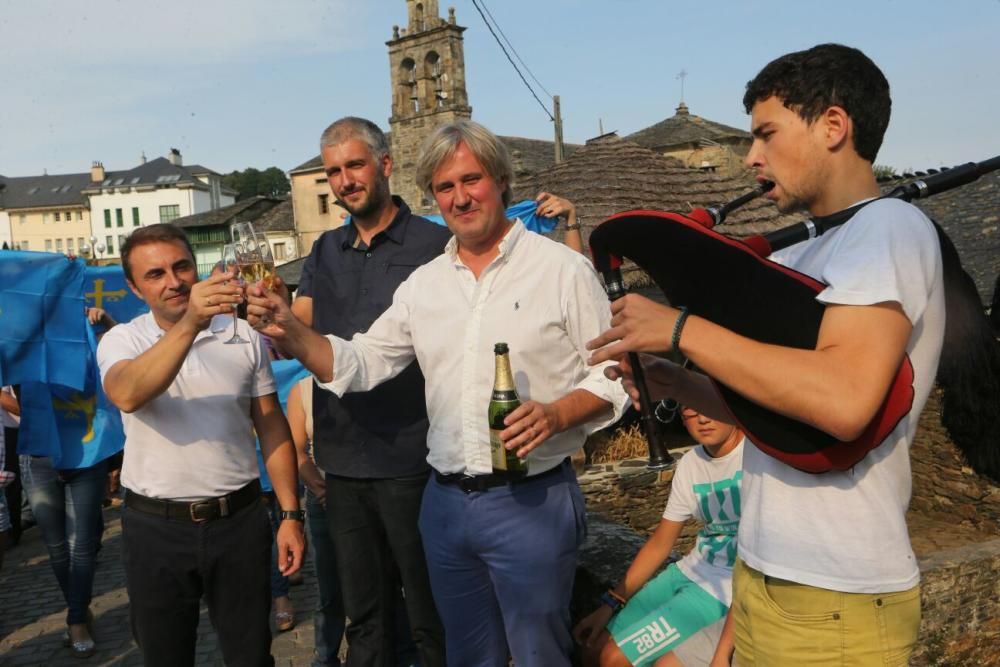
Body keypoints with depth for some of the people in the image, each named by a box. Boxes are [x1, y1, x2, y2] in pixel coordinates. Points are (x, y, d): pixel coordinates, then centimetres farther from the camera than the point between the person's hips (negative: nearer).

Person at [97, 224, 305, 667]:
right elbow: (127, 396, -26)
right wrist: (190, 322, -38)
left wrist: (290, 514, 1)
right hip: (155, 527, 0)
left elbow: (272, 427, 5)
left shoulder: (243, 335, 2)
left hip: (239, 519, 1)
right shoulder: (122, 340, -3)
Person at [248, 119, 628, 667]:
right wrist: (290, 331, -8)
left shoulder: (563, 269, -5)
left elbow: (612, 374, -4)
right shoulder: (423, 283, 8)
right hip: (445, 502, 5)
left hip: (532, 501, -4)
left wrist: (556, 414, -22)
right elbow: (359, 364, 8)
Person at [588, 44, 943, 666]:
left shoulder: (890, 227, -14)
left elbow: (844, 400, -29)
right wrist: (672, 380, 1)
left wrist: (680, 329, -22)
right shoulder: (799, 258, 13)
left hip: (835, 600, -8)